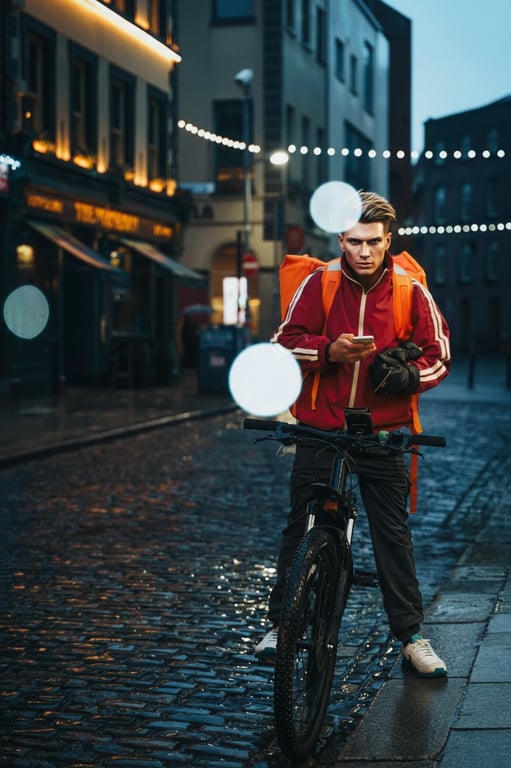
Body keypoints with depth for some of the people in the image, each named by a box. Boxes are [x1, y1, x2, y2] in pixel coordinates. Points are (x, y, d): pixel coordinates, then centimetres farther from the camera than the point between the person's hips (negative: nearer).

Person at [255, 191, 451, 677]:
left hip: (382, 436, 0)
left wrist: (408, 373, -17)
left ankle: (411, 636, 14)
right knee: (300, 531, 8)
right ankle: (280, 625, 23)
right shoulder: (319, 283, -2)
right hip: (319, 431, 1)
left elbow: (438, 354, 4)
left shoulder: (410, 290, -3)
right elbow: (286, 342, 2)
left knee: (394, 536, 3)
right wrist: (327, 350, -17)